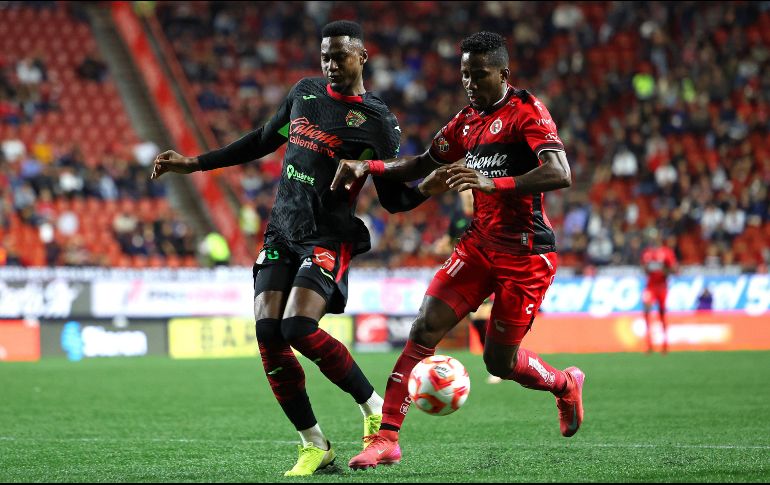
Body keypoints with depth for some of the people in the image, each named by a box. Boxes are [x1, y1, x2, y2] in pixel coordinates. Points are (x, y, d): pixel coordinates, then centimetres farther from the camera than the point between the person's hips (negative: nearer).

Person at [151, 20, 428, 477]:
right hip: (282, 232, 6)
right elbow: (264, 140, 24)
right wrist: (195, 163, 23)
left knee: (298, 328, -24)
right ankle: (314, 445, 3)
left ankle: (374, 407, -1)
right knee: (268, 332, -8)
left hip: (328, 238, -6)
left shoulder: (377, 122, -6)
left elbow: (394, 198, -3)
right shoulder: (305, 92, 11)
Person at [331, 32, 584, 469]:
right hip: (481, 243, 6)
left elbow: (561, 175, -27)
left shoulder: (526, 111, -13)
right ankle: (387, 438, -9)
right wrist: (368, 167, 10)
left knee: (499, 360, 2)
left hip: (526, 255, -6)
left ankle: (565, 385, 35)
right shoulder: (467, 122, 10)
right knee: (426, 327, -10)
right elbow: (424, 166, 25)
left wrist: (492, 183, -38)